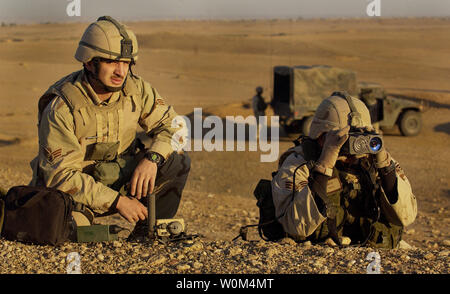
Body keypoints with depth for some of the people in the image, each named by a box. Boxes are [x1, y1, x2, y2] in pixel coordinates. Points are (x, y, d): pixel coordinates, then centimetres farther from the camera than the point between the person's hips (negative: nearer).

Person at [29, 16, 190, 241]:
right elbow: (60, 175, -24)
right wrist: (117, 201, -28)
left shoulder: (135, 88, -10)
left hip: (121, 177, 4)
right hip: (76, 189, -4)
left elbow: (173, 126, -3)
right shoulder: (61, 108, -23)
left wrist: (152, 159, -24)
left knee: (178, 163, -16)